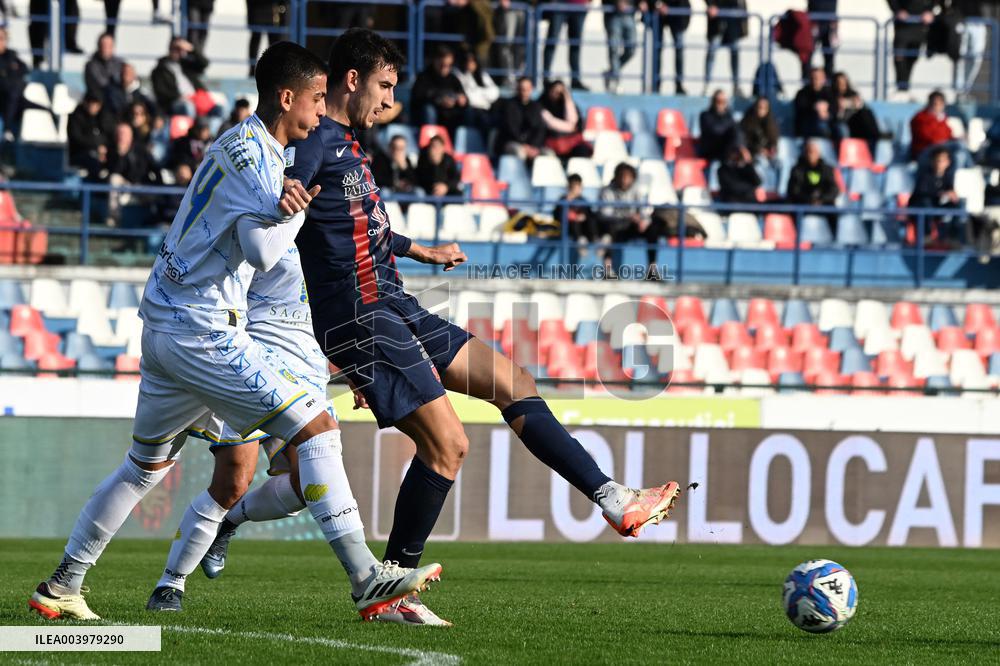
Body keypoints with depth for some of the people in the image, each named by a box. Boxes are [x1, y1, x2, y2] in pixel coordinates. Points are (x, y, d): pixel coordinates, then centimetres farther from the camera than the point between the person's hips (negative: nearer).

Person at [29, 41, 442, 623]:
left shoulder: (243, 145, 17)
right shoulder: (253, 157, -14)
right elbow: (263, 252, -23)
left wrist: (284, 200, 1)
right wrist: (300, 209, -8)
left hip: (163, 328, 10)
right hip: (201, 330, -10)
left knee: (146, 465, 21)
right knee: (316, 426, -11)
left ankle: (62, 586, 24)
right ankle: (367, 580, -17)